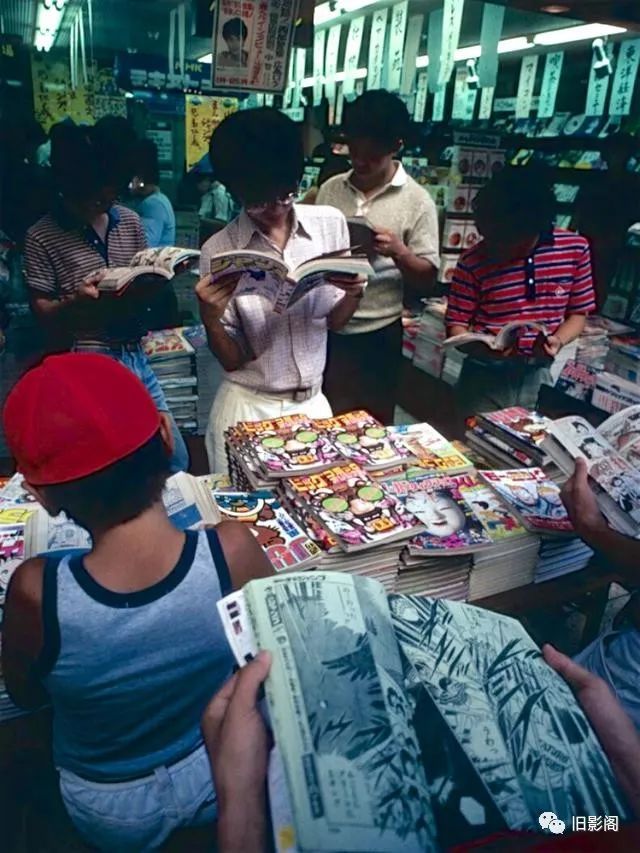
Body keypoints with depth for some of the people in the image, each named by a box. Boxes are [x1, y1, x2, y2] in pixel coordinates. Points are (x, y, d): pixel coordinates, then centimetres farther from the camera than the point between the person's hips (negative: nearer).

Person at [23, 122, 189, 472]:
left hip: (134, 356, 5)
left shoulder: (130, 221, 6)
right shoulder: (42, 236, -6)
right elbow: (41, 311, -3)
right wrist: (75, 301, -24)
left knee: (175, 459, 11)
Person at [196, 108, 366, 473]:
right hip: (248, 408, -2)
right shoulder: (219, 251, -12)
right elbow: (231, 360, -7)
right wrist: (210, 318, -25)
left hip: (313, 402, 3)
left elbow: (333, 321, 6)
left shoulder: (330, 224, -4)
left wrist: (355, 294, -14)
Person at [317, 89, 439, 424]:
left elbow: (427, 280, -5)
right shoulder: (330, 189, 5)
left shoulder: (417, 201, -5)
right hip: (326, 328, 3)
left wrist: (398, 251, -23)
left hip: (376, 335, -3)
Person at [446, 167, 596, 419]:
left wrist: (558, 341, -14)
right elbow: (456, 325, -6)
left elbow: (578, 313, 6)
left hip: (538, 376, 2)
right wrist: (482, 347, -25)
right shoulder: (473, 262, -11)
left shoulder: (575, 248, -4)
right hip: (485, 375, -2)